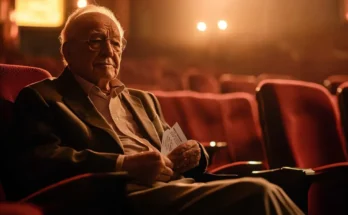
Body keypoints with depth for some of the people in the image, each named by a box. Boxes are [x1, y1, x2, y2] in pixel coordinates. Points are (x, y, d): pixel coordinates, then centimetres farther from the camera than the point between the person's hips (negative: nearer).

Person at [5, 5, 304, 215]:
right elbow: (40, 163, -7)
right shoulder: (40, 98, 9)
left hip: (178, 186, 7)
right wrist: (123, 165, -18)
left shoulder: (143, 100, 31)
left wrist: (192, 154, 0)